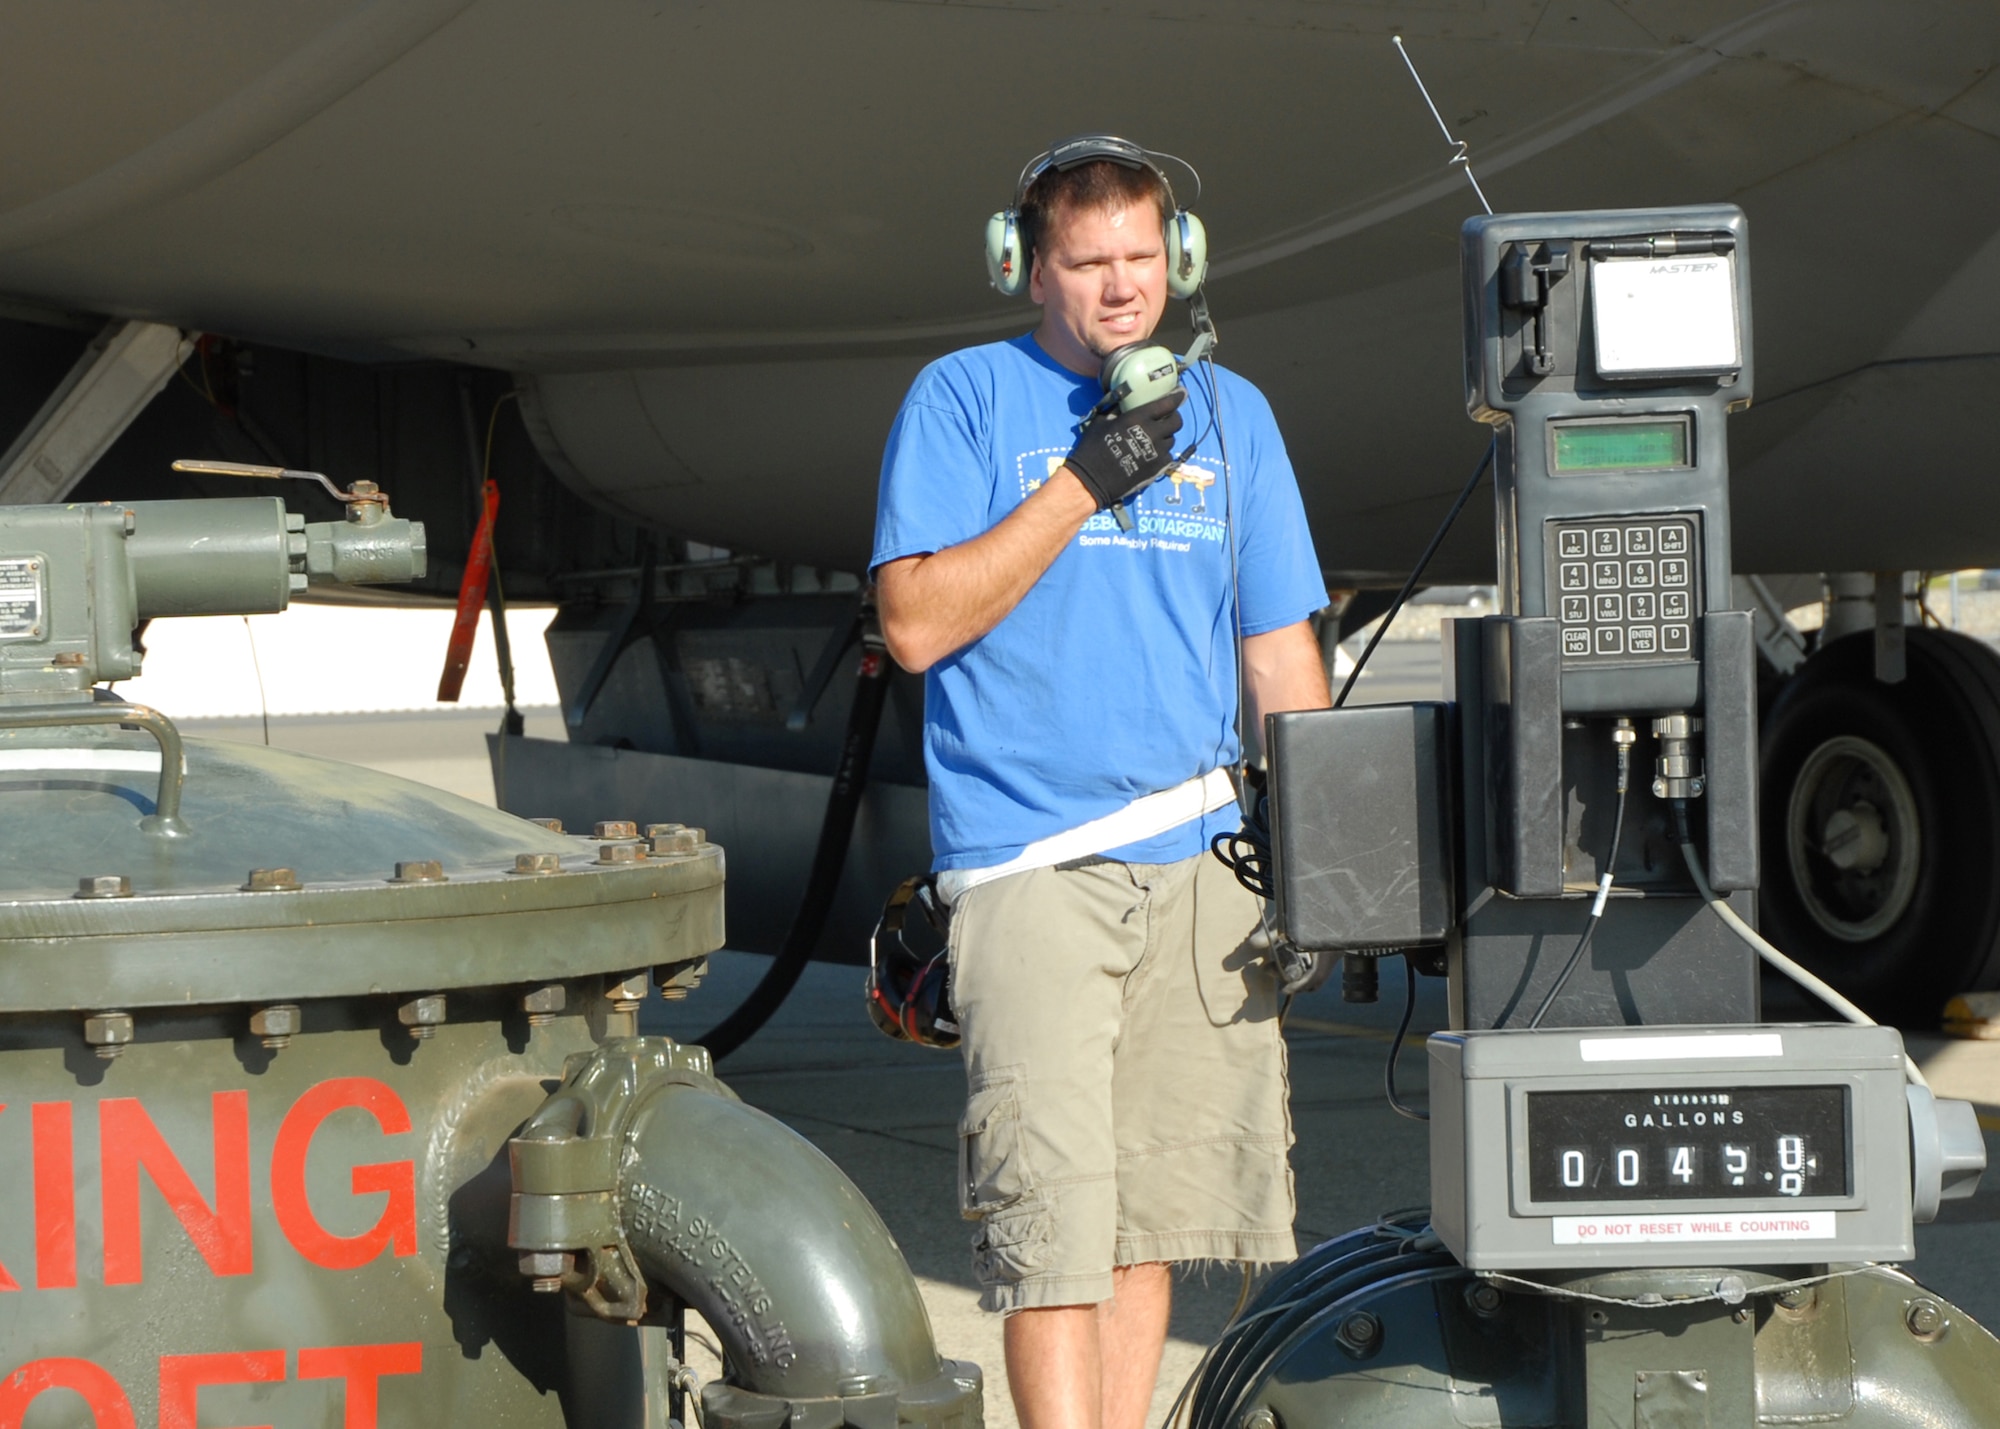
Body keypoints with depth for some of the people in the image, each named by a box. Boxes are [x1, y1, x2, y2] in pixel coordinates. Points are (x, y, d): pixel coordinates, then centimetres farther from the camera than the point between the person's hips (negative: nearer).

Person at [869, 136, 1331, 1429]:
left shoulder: (1229, 413, 15)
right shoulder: (964, 399, 3)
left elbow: (1283, 655, 17)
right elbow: (916, 622, -7)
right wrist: (1082, 484, -12)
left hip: (1203, 861, 4)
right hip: (1030, 866, -4)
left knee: (1155, 1208, 7)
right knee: (1056, 1217, -12)